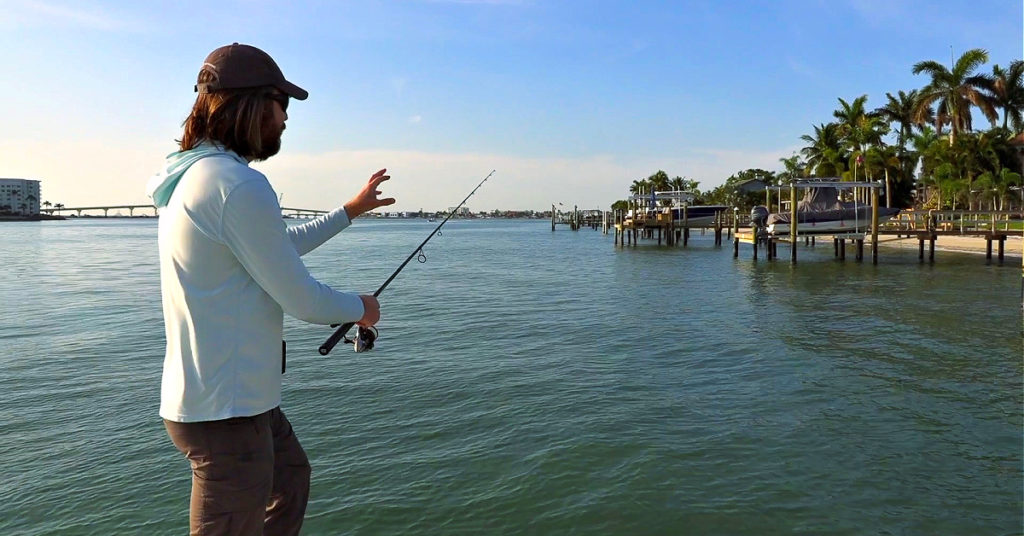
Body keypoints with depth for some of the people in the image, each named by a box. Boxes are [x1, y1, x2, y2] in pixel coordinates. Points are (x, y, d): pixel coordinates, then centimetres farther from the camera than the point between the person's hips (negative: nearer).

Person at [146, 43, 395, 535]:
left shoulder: (191, 176, 9)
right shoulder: (239, 185, -23)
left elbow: (282, 248, 20)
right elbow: (300, 299, -18)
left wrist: (351, 210, 26)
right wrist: (361, 308, 1)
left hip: (235, 394, 10)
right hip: (225, 410, -10)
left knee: (291, 480, 28)